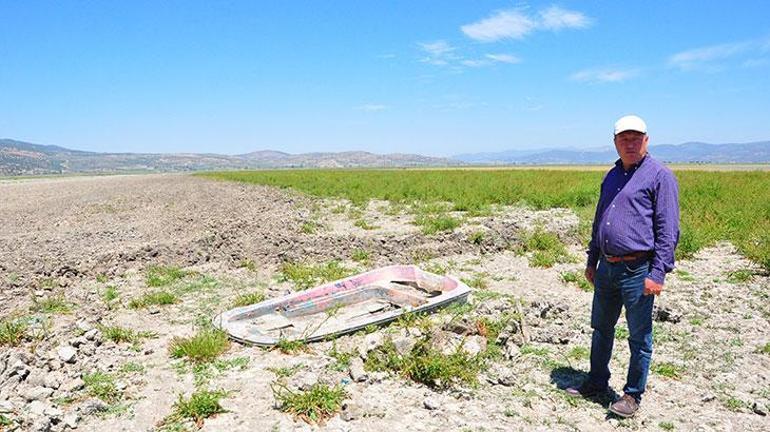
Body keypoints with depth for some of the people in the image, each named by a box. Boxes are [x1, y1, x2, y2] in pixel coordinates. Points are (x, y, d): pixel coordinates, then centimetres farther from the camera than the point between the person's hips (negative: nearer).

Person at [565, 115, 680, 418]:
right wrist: (592, 260, 19)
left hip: (637, 270, -7)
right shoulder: (612, 176, 14)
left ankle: (633, 395, 23)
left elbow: (668, 230, -12)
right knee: (601, 329, 18)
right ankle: (597, 383, 34)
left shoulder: (660, 176, -8)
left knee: (639, 337, 8)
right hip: (607, 268, 7)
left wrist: (658, 273, -18)